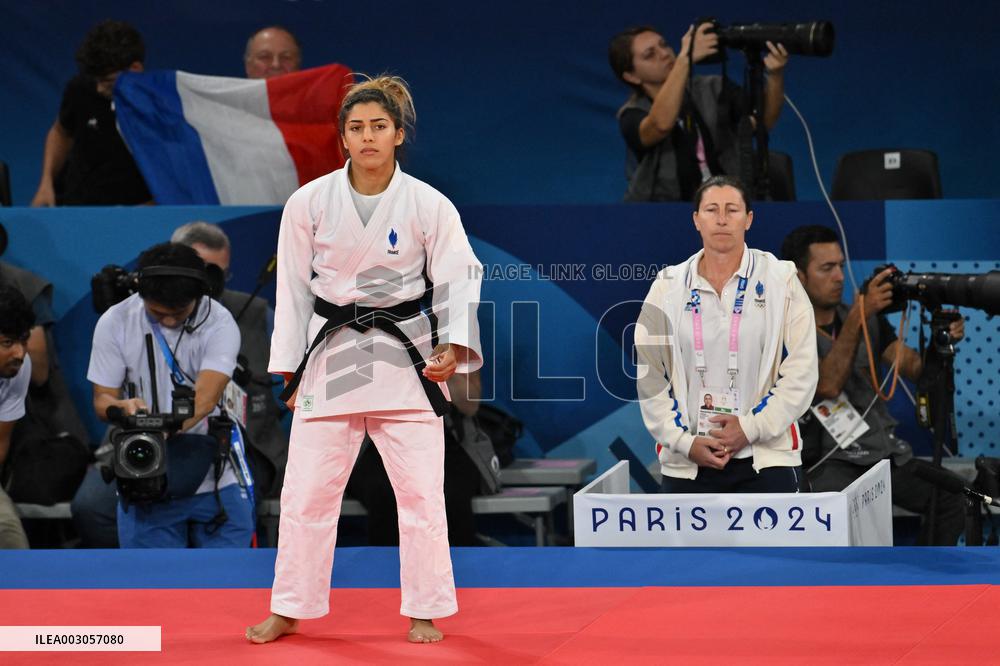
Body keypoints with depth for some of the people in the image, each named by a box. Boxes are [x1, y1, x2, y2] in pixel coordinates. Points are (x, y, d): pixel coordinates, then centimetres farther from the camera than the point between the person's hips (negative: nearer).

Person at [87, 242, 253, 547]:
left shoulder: (220, 323, -10)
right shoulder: (114, 323, -4)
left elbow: (205, 397, -23)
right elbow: (102, 399, 0)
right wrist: (124, 407, -25)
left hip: (217, 481, -1)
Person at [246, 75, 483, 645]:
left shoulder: (429, 206, -5)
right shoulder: (310, 203, -2)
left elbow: (459, 279, -4)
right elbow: (294, 289, 4)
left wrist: (453, 348, -19)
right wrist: (291, 371, 4)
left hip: (406, 357, -1)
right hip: (332, 357, 1)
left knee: (421, 490, 1)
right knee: (307, 490, 3)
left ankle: (424, 613, 14)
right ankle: (289, 611, 17)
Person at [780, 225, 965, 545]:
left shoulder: (870, 319, 15)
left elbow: (914, 368, 5)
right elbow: (827, 385, -21)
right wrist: (858, 315, -26)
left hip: (885, 452, 6)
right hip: (830, 460, -6)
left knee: (953, 497, -19)